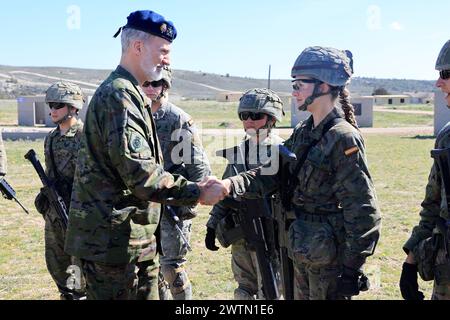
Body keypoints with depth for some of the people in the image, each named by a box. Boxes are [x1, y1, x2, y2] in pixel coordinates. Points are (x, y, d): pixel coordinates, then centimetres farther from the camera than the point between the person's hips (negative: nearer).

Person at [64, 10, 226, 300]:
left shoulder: (130, 94, 16)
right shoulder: (119, 94, -17)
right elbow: (140, 174, -24)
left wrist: (195, 187, 13)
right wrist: (197, 193, -17)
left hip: (119, 236, 10)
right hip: (111, 238, -10)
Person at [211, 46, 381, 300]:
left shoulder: (344, 139, -18)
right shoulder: (303, 133, 7)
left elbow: (363, 212, -19)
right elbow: (272, 174, 2)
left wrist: (352, 269, -18)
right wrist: (231, 185, -14)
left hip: (329, 257, -8)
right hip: (303, 252, 8)